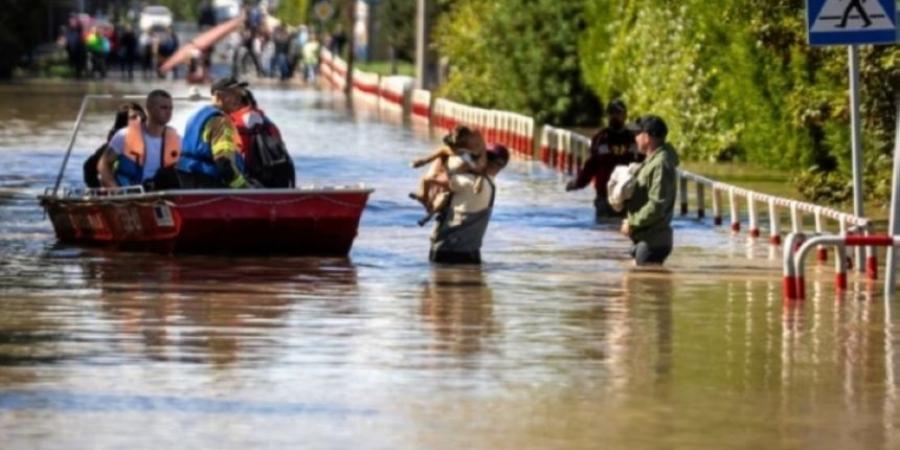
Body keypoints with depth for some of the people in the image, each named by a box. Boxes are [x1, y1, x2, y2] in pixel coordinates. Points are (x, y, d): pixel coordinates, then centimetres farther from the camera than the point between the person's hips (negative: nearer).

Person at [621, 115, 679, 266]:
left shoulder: (661, 164, -18)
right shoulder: (652, 161, 15)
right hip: (645, 239, 10)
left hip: (653, 241, -10)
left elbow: (656, 205, -24)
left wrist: (632, 224, -17)